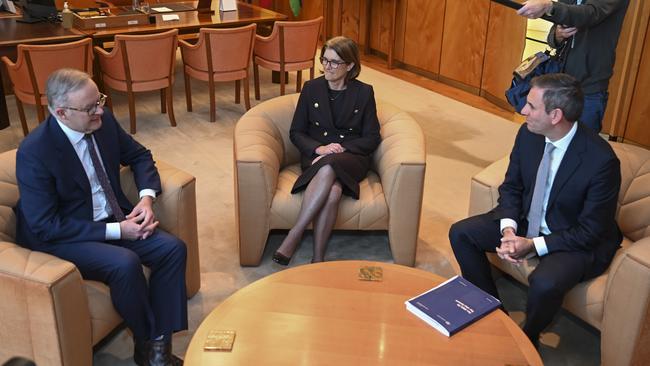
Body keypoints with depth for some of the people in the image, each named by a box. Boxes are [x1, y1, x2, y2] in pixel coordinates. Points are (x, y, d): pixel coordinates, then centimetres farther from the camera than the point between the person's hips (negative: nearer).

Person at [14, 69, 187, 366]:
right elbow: (46, 226, -22)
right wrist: (116, 231, -24)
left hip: (112, 220, 7)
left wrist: (147, 198, -9)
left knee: (172, 249, -14)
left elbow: (139, 156, 11)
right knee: (125, 263, -32)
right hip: (60, 238, -6)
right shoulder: (33, 152, -23)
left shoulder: (103, 122, -6)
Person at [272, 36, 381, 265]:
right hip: (316, 157, 1)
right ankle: (318, 259, -32)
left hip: (351, 158, 0)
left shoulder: (364, 92, 5)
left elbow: (372, 138, 6)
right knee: (332, 190, -36)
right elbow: (296, 133, 9)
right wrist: (319, 148, -11)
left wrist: (342, 148, -10)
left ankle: (293, 237, -34)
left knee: (328, 168, -39)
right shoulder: (311, 88, 8)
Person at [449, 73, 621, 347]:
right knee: (460, 233, -7)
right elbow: (511, 187, 3)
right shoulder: (528, 134, -10)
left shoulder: (601, 159, -27)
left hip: (577, 240, -6)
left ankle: (528, 339, 1)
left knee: (545, 283, -34)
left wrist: (532, 246, -25)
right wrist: (508, 229, -16)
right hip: (526, 222, 6)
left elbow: (591, 230, -20)